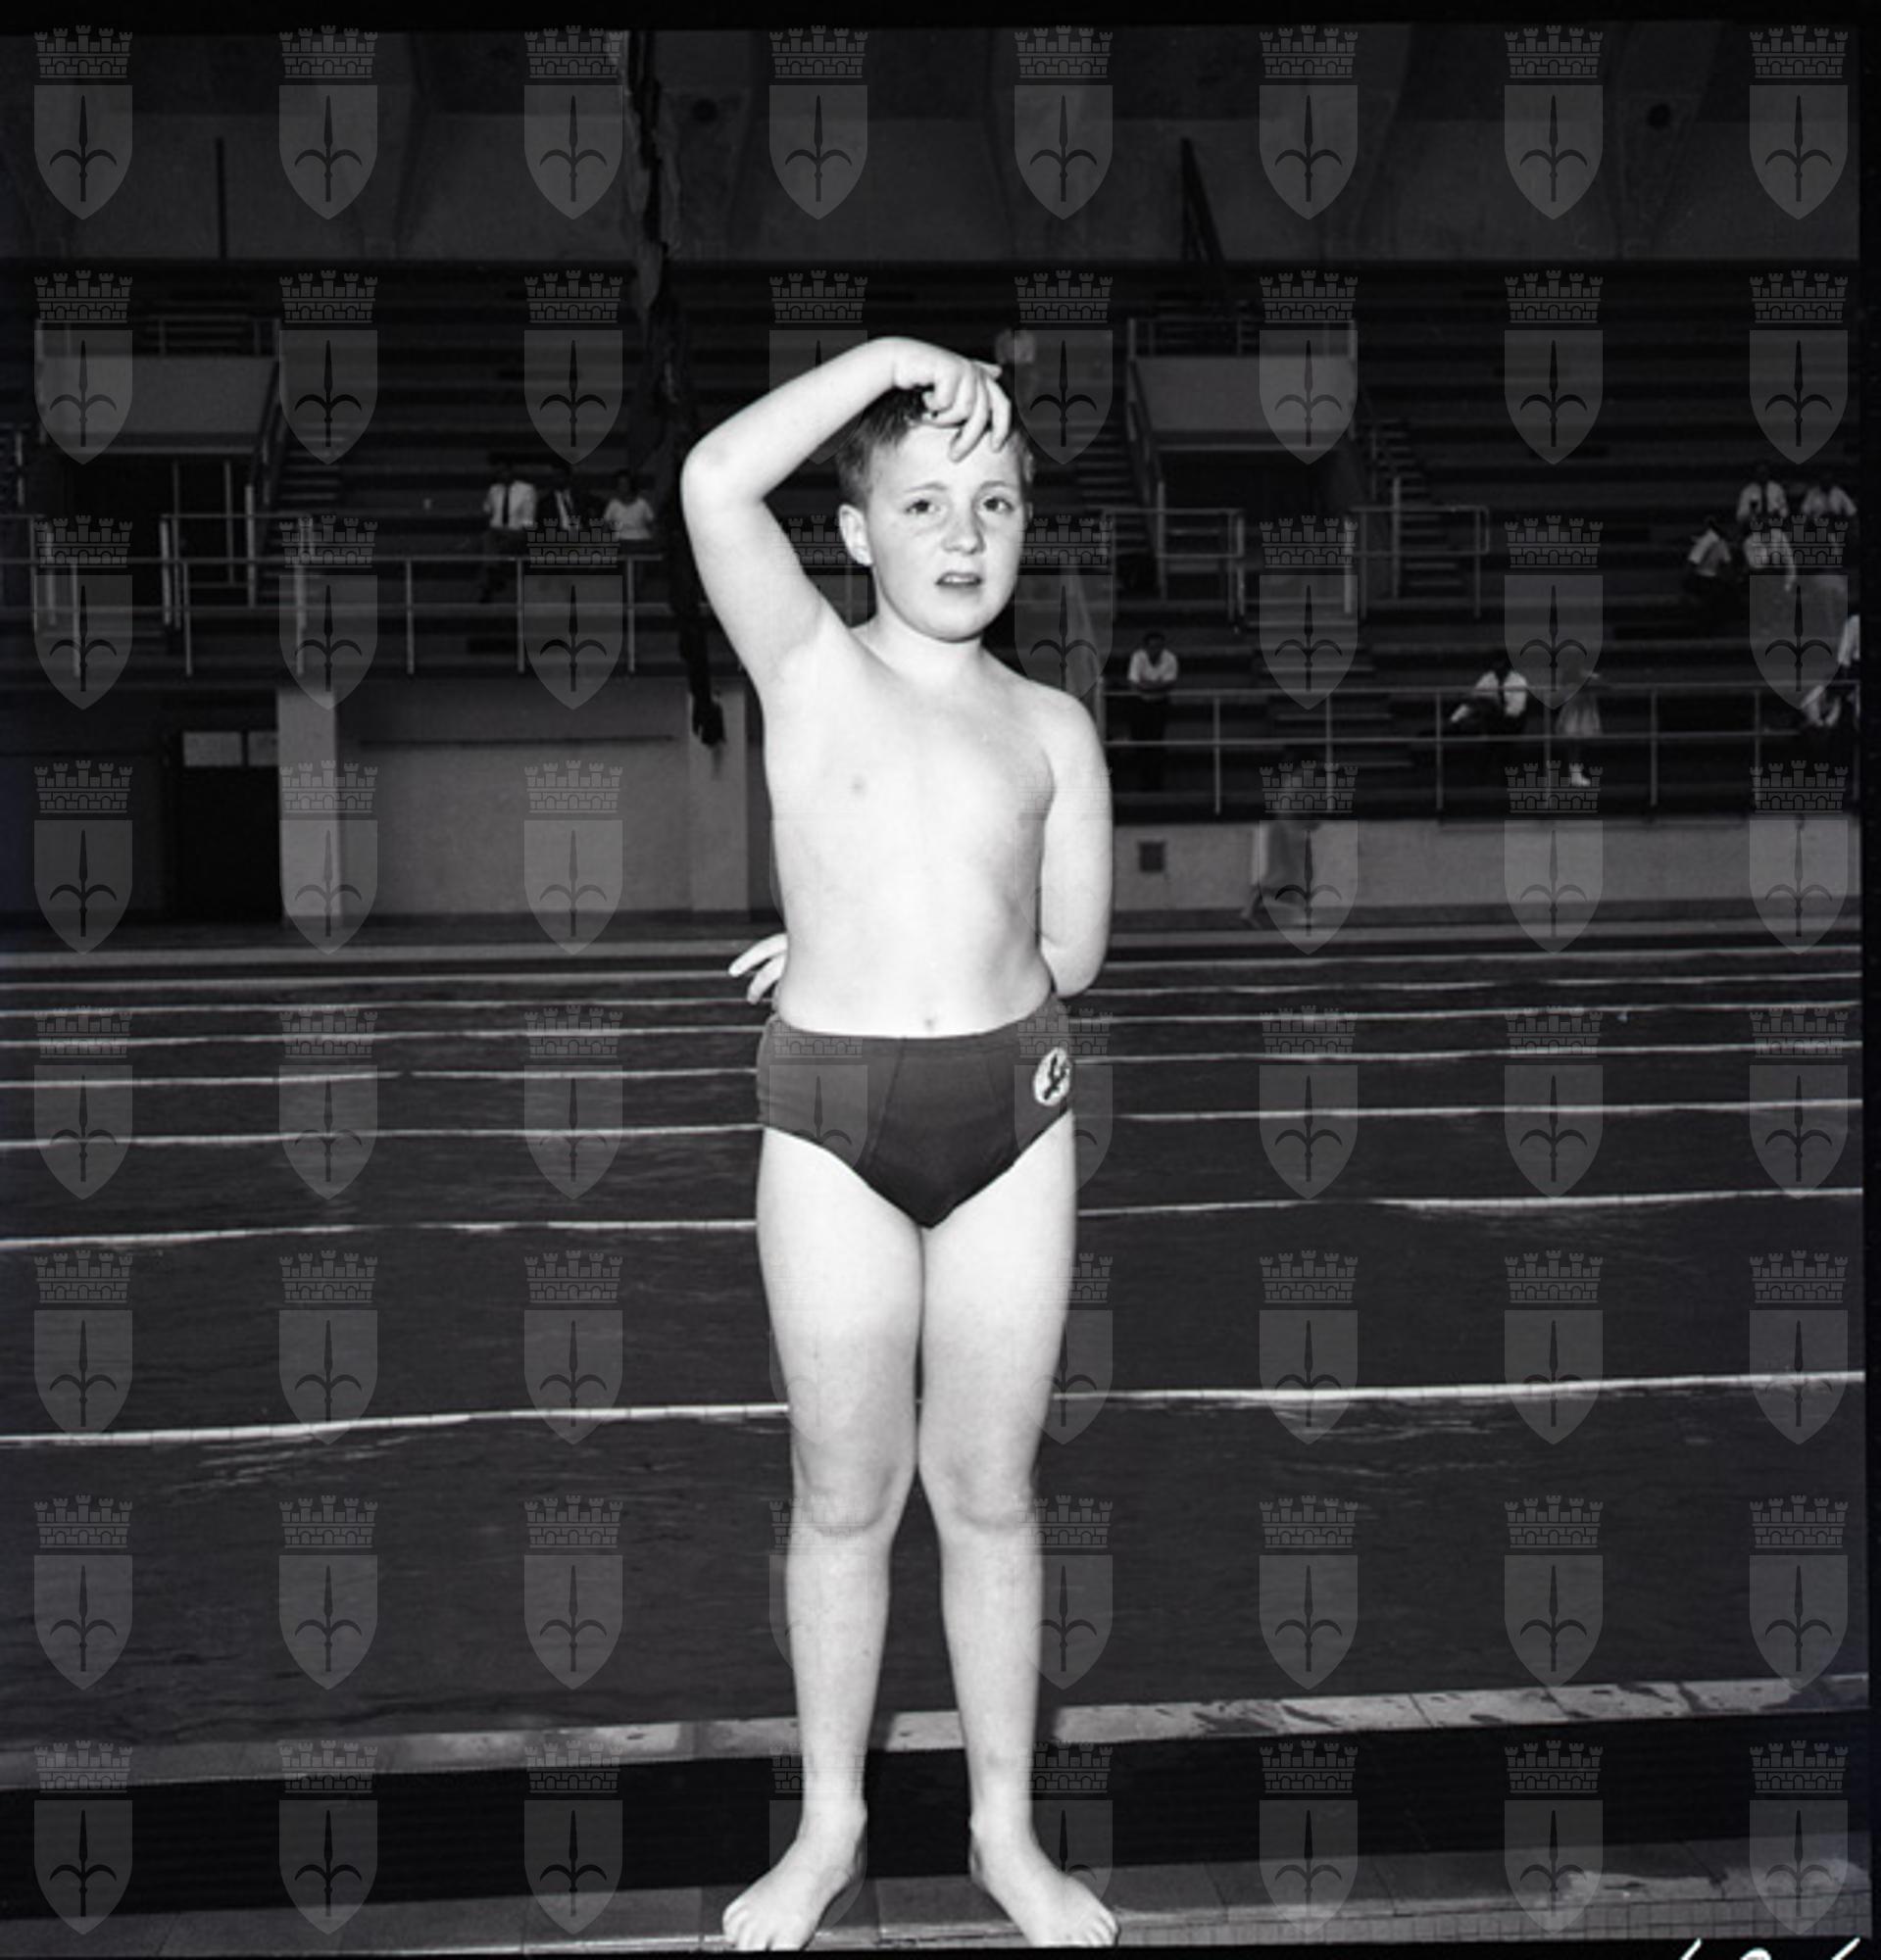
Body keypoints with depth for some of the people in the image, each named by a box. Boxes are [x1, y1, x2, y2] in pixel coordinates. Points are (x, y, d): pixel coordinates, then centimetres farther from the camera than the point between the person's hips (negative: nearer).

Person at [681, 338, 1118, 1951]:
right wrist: (890, 355, -13)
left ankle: (1009, 1829, 24)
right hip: (834, 1112, -2)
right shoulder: (811, 670, -2)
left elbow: (1073, 952, 9)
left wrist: (916, 958, 6)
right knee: (846, 1494, 9)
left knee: (989, 1489, 10)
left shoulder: (1052, 726, 5)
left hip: (1011, 1109, 2)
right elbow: (718, 482, -19)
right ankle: (831, 1827, 25)